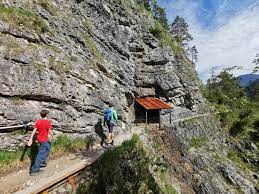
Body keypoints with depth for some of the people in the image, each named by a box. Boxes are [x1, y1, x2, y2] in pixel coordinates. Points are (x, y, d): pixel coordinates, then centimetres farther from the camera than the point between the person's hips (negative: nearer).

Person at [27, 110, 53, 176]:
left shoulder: (38, 121, 3)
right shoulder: (47, 122, -18)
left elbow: (34, 131, 1)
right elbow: (50, 131, -13)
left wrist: (30, 139, 2)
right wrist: (52, 136, 5)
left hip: (39, 139, 8)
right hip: (44, 140, -8)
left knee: (48, 147, 27)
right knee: (41, 155, 0)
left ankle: (42, 162, 36)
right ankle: (34, 170, 5)